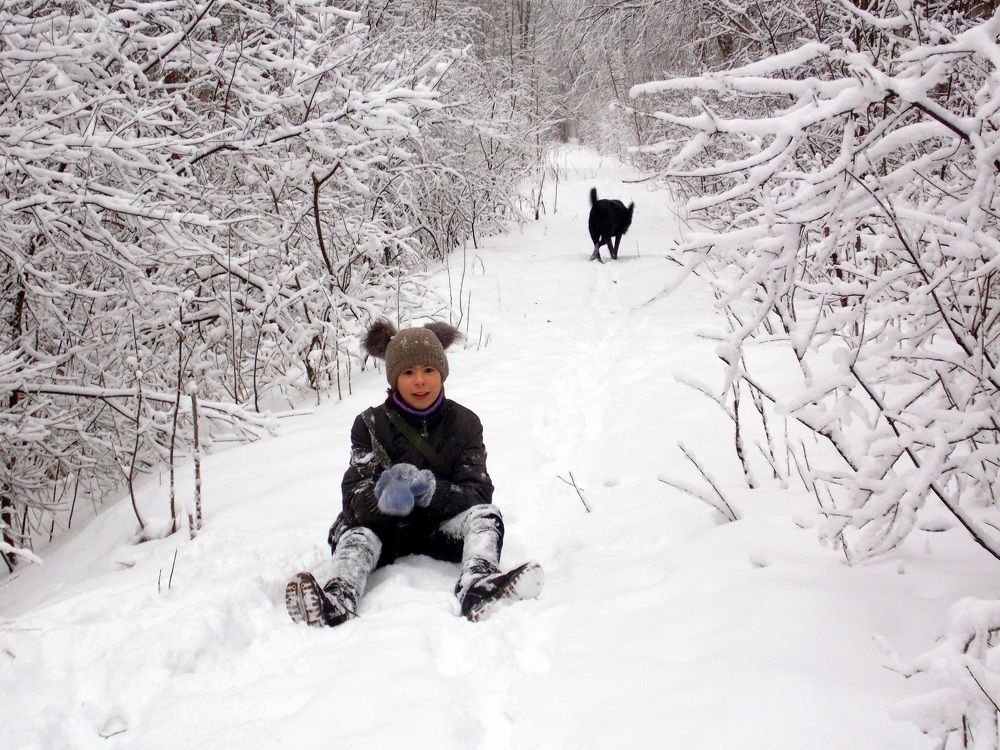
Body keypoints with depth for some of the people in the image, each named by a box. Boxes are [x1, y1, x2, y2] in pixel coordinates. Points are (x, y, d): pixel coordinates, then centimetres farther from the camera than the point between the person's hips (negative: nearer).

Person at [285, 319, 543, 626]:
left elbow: (478, 492, -11)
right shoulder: (370, 424, -2)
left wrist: (431, 490, -33)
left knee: (486, 514, -27)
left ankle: (478, 587, -59)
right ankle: (337, 602, -64)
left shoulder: (464, 423, 0)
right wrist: (383, 497, -40)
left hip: (442, 528, 1)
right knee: (356, 535, -32)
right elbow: (354, 497, -14)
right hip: (385, 530, 0)